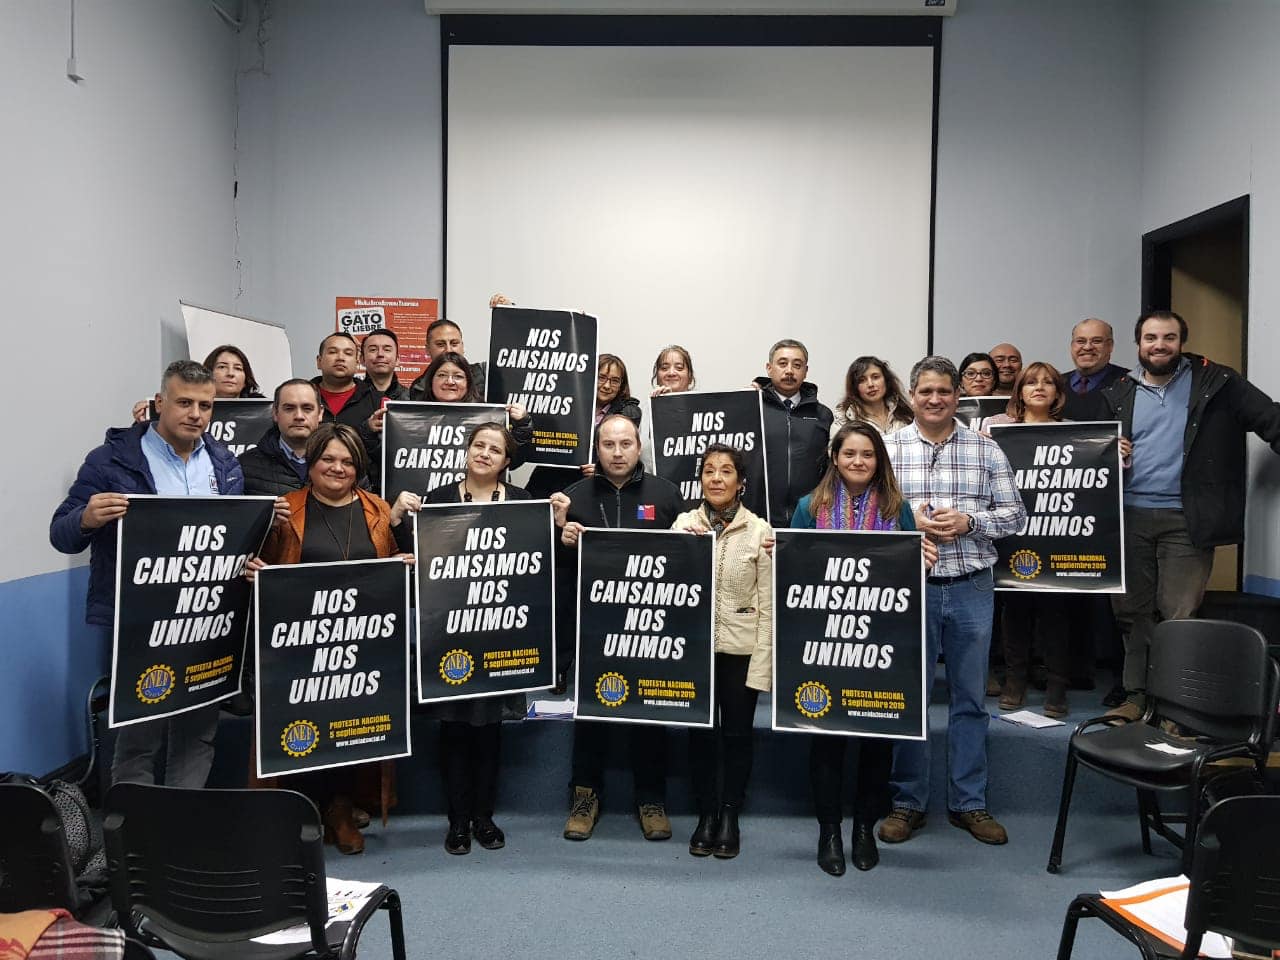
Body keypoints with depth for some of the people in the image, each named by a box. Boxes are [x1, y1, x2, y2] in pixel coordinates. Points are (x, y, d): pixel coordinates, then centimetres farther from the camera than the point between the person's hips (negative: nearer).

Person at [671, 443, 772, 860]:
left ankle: (730, 815, 25)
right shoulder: (683, 524, 1)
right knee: (701, 731, 8)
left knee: (737, 732, 8)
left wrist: (761, 664, -8)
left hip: (740, 647, -1)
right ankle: (706, 814, 25)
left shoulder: (759, 530, -3)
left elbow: (768, 603, -4)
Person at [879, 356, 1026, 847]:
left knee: (970, 698, 11)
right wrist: (910, 524, -15)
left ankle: (969, 803, 25)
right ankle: (908, 802, 20)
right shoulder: (889, 448, 2)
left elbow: (1014, 512, 5)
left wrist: (969, 521, -11)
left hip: (971, 588, 2)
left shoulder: (985, 449, 6)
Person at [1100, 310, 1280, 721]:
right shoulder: (1119, 393, 12)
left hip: (1186, 520, -3)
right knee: (1131, 611, 9)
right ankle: (1136, 696, 20)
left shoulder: (1215, 382, 3)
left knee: (1179, 614, -4)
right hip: (1130, 517, 3)